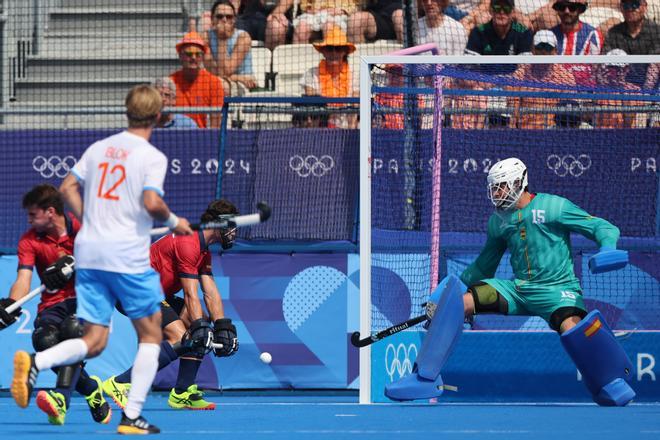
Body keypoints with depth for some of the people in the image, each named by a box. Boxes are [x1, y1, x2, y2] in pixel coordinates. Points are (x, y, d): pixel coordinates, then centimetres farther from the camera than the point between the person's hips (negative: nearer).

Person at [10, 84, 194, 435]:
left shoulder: (99, 148, 11)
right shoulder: (152, 157, -7)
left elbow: (67, 189, 12)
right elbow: (152, 203, -19)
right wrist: (173, 222, 0)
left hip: (88, 252, 6)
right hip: (128, 256, -6)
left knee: (93, 342, 7)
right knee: (150, 334, 11)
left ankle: (35, 362, -21)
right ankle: (132, 417, 4)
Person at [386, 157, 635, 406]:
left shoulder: (553, 207, -4)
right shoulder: (498, 221, 13)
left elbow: (603, 228, -3)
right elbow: (484, 266, 26)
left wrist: (607, 249, -25)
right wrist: (458, 285, 16)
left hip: (557, 288, -5)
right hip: (518, 289, 5)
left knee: (572, 328, -38)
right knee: (457, 303, -15)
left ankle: (612, 385, -14)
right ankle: (426, 377, -13)